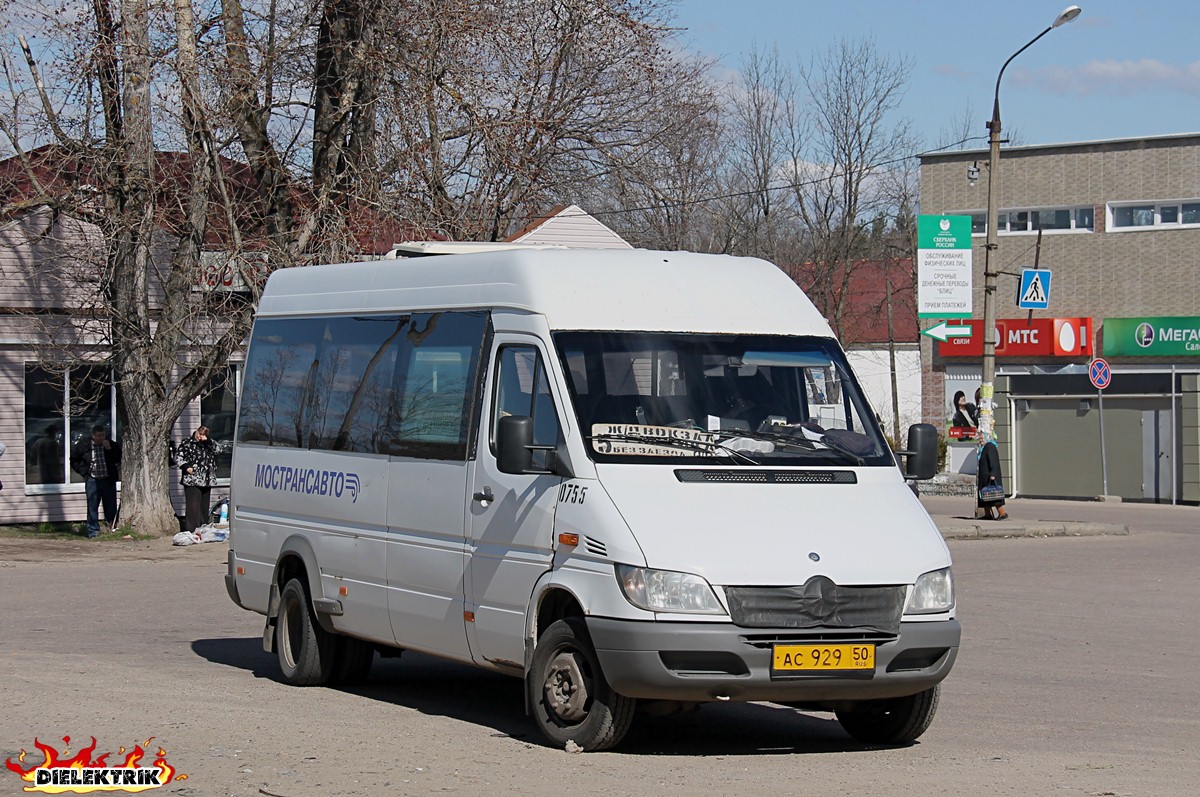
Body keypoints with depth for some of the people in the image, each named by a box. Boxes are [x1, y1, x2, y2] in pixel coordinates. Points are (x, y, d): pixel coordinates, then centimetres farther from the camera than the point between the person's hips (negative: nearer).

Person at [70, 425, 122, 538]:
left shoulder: (111, 445, 2)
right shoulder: (83, 445, 0)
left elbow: (119, 459, -3)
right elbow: (73, 460, 13)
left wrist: (109, 449, -14)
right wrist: (83, 471, 4)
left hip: (108, 480, 1)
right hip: (92, 480, -1)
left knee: (111, 507, 2)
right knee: (92, 506, -2)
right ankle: (93, 531, 1)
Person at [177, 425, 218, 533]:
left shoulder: (208, 444, 14)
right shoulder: (187, 443, 0)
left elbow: (216, 450, -1)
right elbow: (179, 456, -1)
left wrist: (207, 441, -11)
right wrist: (186, 467, -14)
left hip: (206, 480, 5)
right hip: (192, 480, -5)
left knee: (204, 506, 10)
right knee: (193, 505, -9)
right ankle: (193, 529, -10)